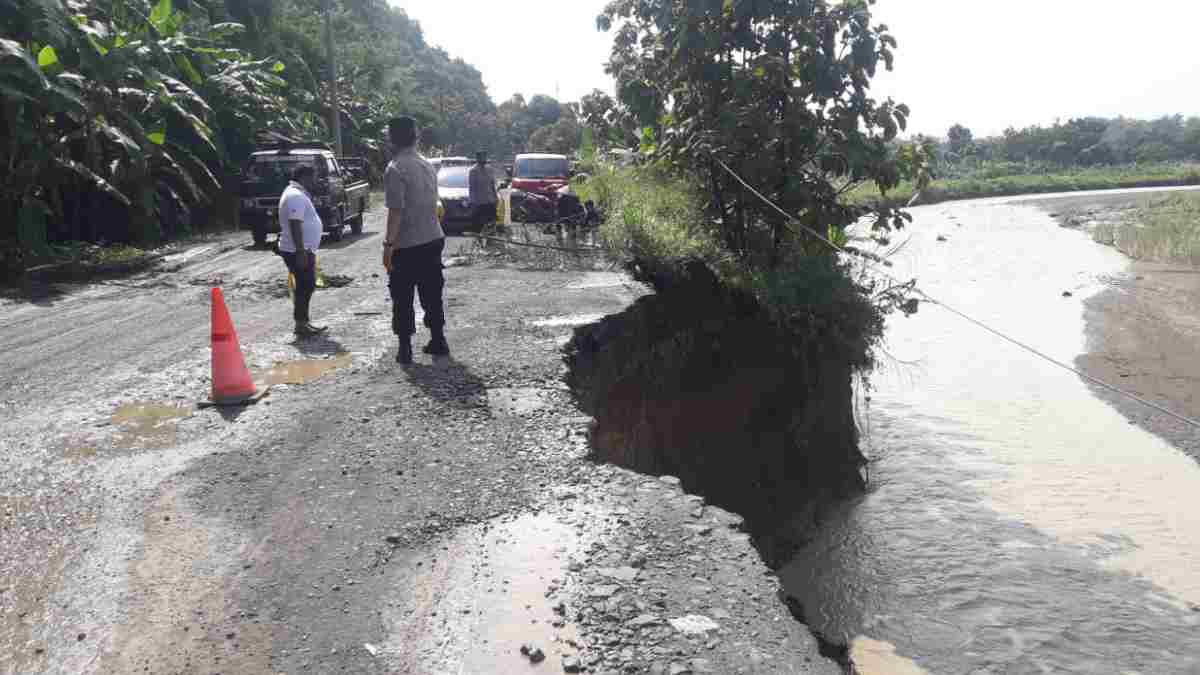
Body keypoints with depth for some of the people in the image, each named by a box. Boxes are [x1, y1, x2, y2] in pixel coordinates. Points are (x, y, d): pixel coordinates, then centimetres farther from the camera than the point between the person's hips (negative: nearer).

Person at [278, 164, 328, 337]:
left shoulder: (297, 194, 18)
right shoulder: (296, 196, -17)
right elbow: (295, 225, -24)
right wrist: (301, 251, -27)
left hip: (303, 250, 11)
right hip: (299, 251, -11)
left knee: (306, 287, 15)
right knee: (305, 287, -7)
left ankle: (303, 322, 22)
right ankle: (300, 324, -3)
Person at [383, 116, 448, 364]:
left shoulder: (395, 169, -15)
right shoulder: (428, 166, 8)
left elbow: (396, 211, -20)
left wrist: (388, 244, -17)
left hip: (407, 245, -7)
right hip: (433, 239, 7)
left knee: (403, 299, 3)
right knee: (432, 293, 15)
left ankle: (405, 348, 6)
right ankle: (438, 341, 21)